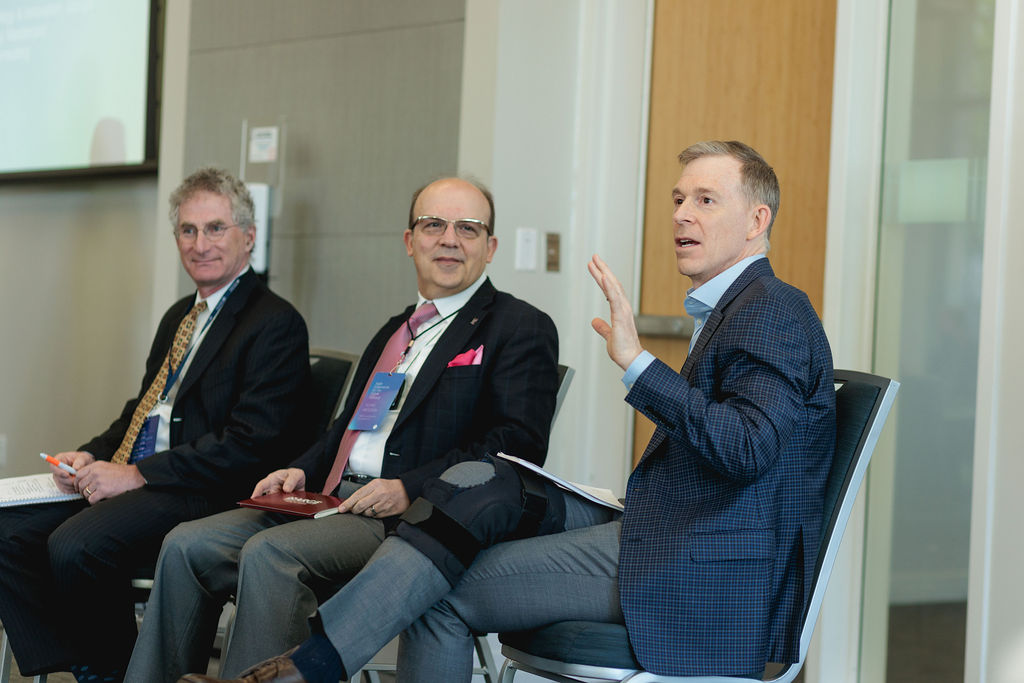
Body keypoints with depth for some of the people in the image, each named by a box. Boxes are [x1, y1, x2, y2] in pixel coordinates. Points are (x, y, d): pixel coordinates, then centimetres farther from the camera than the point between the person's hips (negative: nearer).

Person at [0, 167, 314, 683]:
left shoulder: (276, 324, -8)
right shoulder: (179, 316, 22)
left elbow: (250, 445, -17)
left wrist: (137, 474, -18)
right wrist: (92, 456, 5)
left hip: (205, 498, -9)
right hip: (130, 478, 9)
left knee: (74, 545, -29)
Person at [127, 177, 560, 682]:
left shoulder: (521, 329, 1)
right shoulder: (396, 330, 26)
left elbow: (519, 442, -11)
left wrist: (409, 488, -19)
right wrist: (301, 472, 9)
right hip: (336, 499, 8)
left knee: (270, 553, -30)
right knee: (187, 545, -8)